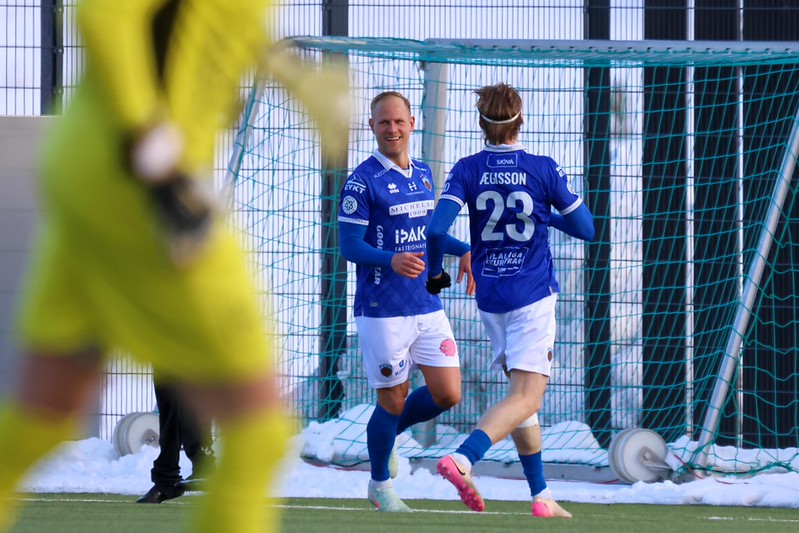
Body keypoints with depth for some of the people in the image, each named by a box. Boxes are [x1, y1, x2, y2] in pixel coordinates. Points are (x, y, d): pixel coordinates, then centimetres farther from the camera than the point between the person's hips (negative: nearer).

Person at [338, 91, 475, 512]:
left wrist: (463, 251, 10)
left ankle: (387, 433, 28)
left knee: (447, 394, 1)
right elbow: (349, 245, -14)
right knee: (393, 400, 0)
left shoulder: (423, 174, 12)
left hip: (428, 306, 6)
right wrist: (391, 260, -30)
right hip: (383, 311, -6)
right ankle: (380, 485, 21)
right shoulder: (362, 181, -10)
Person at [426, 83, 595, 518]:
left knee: (521, 394, 16)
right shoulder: (544, 170, -6)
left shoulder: (467, 170, -3)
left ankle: (541, 496, 16)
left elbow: (437, 228, -14)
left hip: (489, 297, 4)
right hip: (533, 296, -4)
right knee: (526, 399, -10)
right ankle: (463, 459, -33)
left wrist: (435, 272, 4)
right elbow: (585, 229, -1)